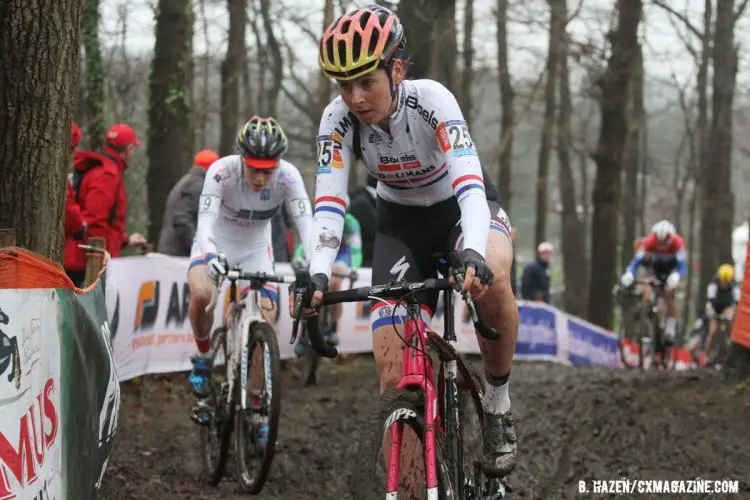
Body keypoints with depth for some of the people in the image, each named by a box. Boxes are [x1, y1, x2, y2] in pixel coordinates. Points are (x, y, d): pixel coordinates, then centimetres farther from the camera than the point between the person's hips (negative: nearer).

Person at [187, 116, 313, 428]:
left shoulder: (288, 176, -26)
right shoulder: (222, 171, -30)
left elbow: (306, 224, -32)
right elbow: (205, 223, -38)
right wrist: (212, 257, -58)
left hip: (255, 250, 2)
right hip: (217, 244, -2)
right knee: (201, 295, -33)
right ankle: (203, 356, -4)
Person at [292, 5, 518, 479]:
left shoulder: (431, 100, -30)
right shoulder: (339, 119, -21)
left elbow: (470, 184, -41)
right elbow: (329, 202, -28)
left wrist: (474, 255, -60)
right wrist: (318, 275, -46)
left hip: (461, 207, -3)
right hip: (401, 222, 3)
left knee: (491, 277, -39)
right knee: (393, 374, -13)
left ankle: (498, 403, -16)